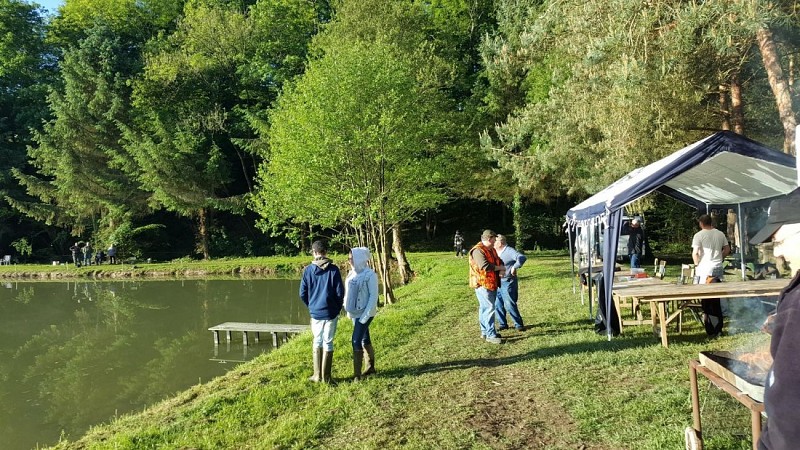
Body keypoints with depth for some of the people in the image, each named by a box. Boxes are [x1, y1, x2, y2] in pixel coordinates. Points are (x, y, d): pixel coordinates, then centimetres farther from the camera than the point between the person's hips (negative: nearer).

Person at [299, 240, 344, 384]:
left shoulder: (308, 270, -3)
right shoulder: (333, 269, -8)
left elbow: (303, 293, 0)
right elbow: (340, 293, -7)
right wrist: (337, 308, 10)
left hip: (315, 312, 2)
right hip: (331, 312, -1)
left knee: (317, 341, 17)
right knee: (328, 342, 7)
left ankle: (317, 375, 19)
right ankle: (326, 377, 11)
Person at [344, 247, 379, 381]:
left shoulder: (370, 275, -16)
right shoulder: (352, 273, 4)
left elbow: (374, 296, -15)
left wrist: (366, 315, -18)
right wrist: (347, 308, 8)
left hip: (365, 313, -7)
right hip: (355, 313, 7)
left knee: (356, 341, -9)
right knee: (365, 339, 17)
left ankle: (357, 374, -2)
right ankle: (370, 367, 30)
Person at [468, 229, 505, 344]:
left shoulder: (491, 250, 15)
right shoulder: (478, 251, -17)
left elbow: (499, 261, 21)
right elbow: (486, 267, -27)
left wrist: (501, 269, -3)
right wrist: (500, 268, -13)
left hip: (492, 284, 10)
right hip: (483, 284, -10)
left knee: (485, 308, 16)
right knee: (489, 309, -11)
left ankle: (485, 331, 24)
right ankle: (491, 335, -9)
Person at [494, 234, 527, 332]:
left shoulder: (509, 251, -15)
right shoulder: (497, 252, 10)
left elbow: (522, 257, -29)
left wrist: (514, 267, -31)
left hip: (507, 282, -8)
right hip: (498, 282, 8)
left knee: (509, 305, -6)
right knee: (497, 304, 9)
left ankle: (519, 324, 6)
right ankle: (502, 324, 20)